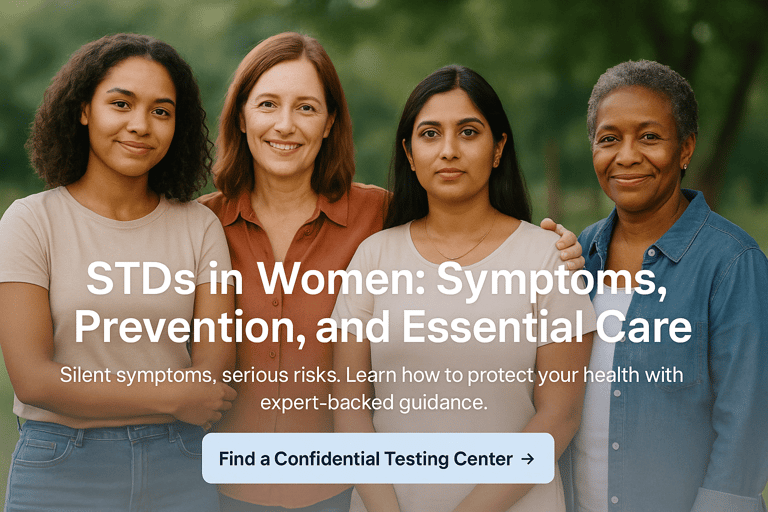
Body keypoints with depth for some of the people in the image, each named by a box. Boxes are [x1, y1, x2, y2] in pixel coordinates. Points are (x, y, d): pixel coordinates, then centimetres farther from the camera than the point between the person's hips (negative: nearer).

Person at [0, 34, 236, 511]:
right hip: (61, 473, -2)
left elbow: (214, 369, -6)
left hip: (178, 471, 2)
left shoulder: (200, 226, 1)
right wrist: (172, 397, -12)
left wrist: (84, 388, -18)